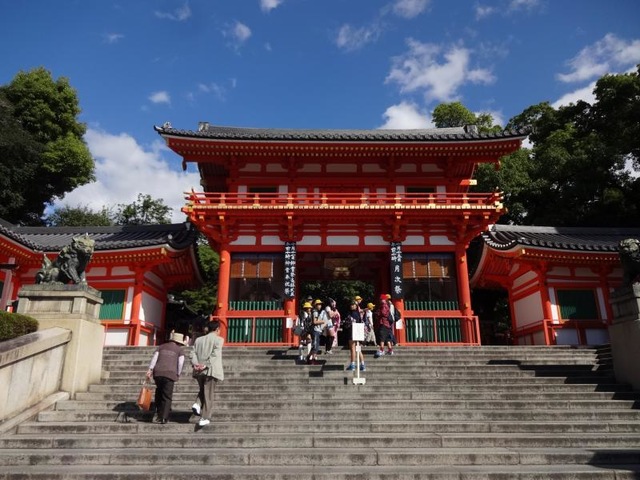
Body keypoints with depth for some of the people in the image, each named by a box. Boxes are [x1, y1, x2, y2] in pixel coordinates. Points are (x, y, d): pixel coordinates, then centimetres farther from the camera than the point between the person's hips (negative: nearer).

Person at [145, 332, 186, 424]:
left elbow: (154, 358, 6)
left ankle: (158, 413, 16)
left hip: (157, 372, 3)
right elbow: (181, 363, 2)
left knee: (159, 394, 20)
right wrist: (177, 375, 12)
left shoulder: (161, 347, 19)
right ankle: (164, 418, -1)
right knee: (167, 397, 4)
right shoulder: (179, 350, 10)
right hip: (170, 374, -3)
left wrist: (150, 370, -1)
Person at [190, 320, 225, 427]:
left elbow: (193, 353, 2)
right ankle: (204, 418, 2)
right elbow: (214, 354, -15)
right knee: (208, 394, 3)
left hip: (199, 371, 5)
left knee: (202, 391, 24)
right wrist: (206, 365, -18)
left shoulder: (199, 339, 13)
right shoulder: (218, 339, -3)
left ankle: (197, 404, 0)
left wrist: (195, 364, -8)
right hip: (211, 370, -5)